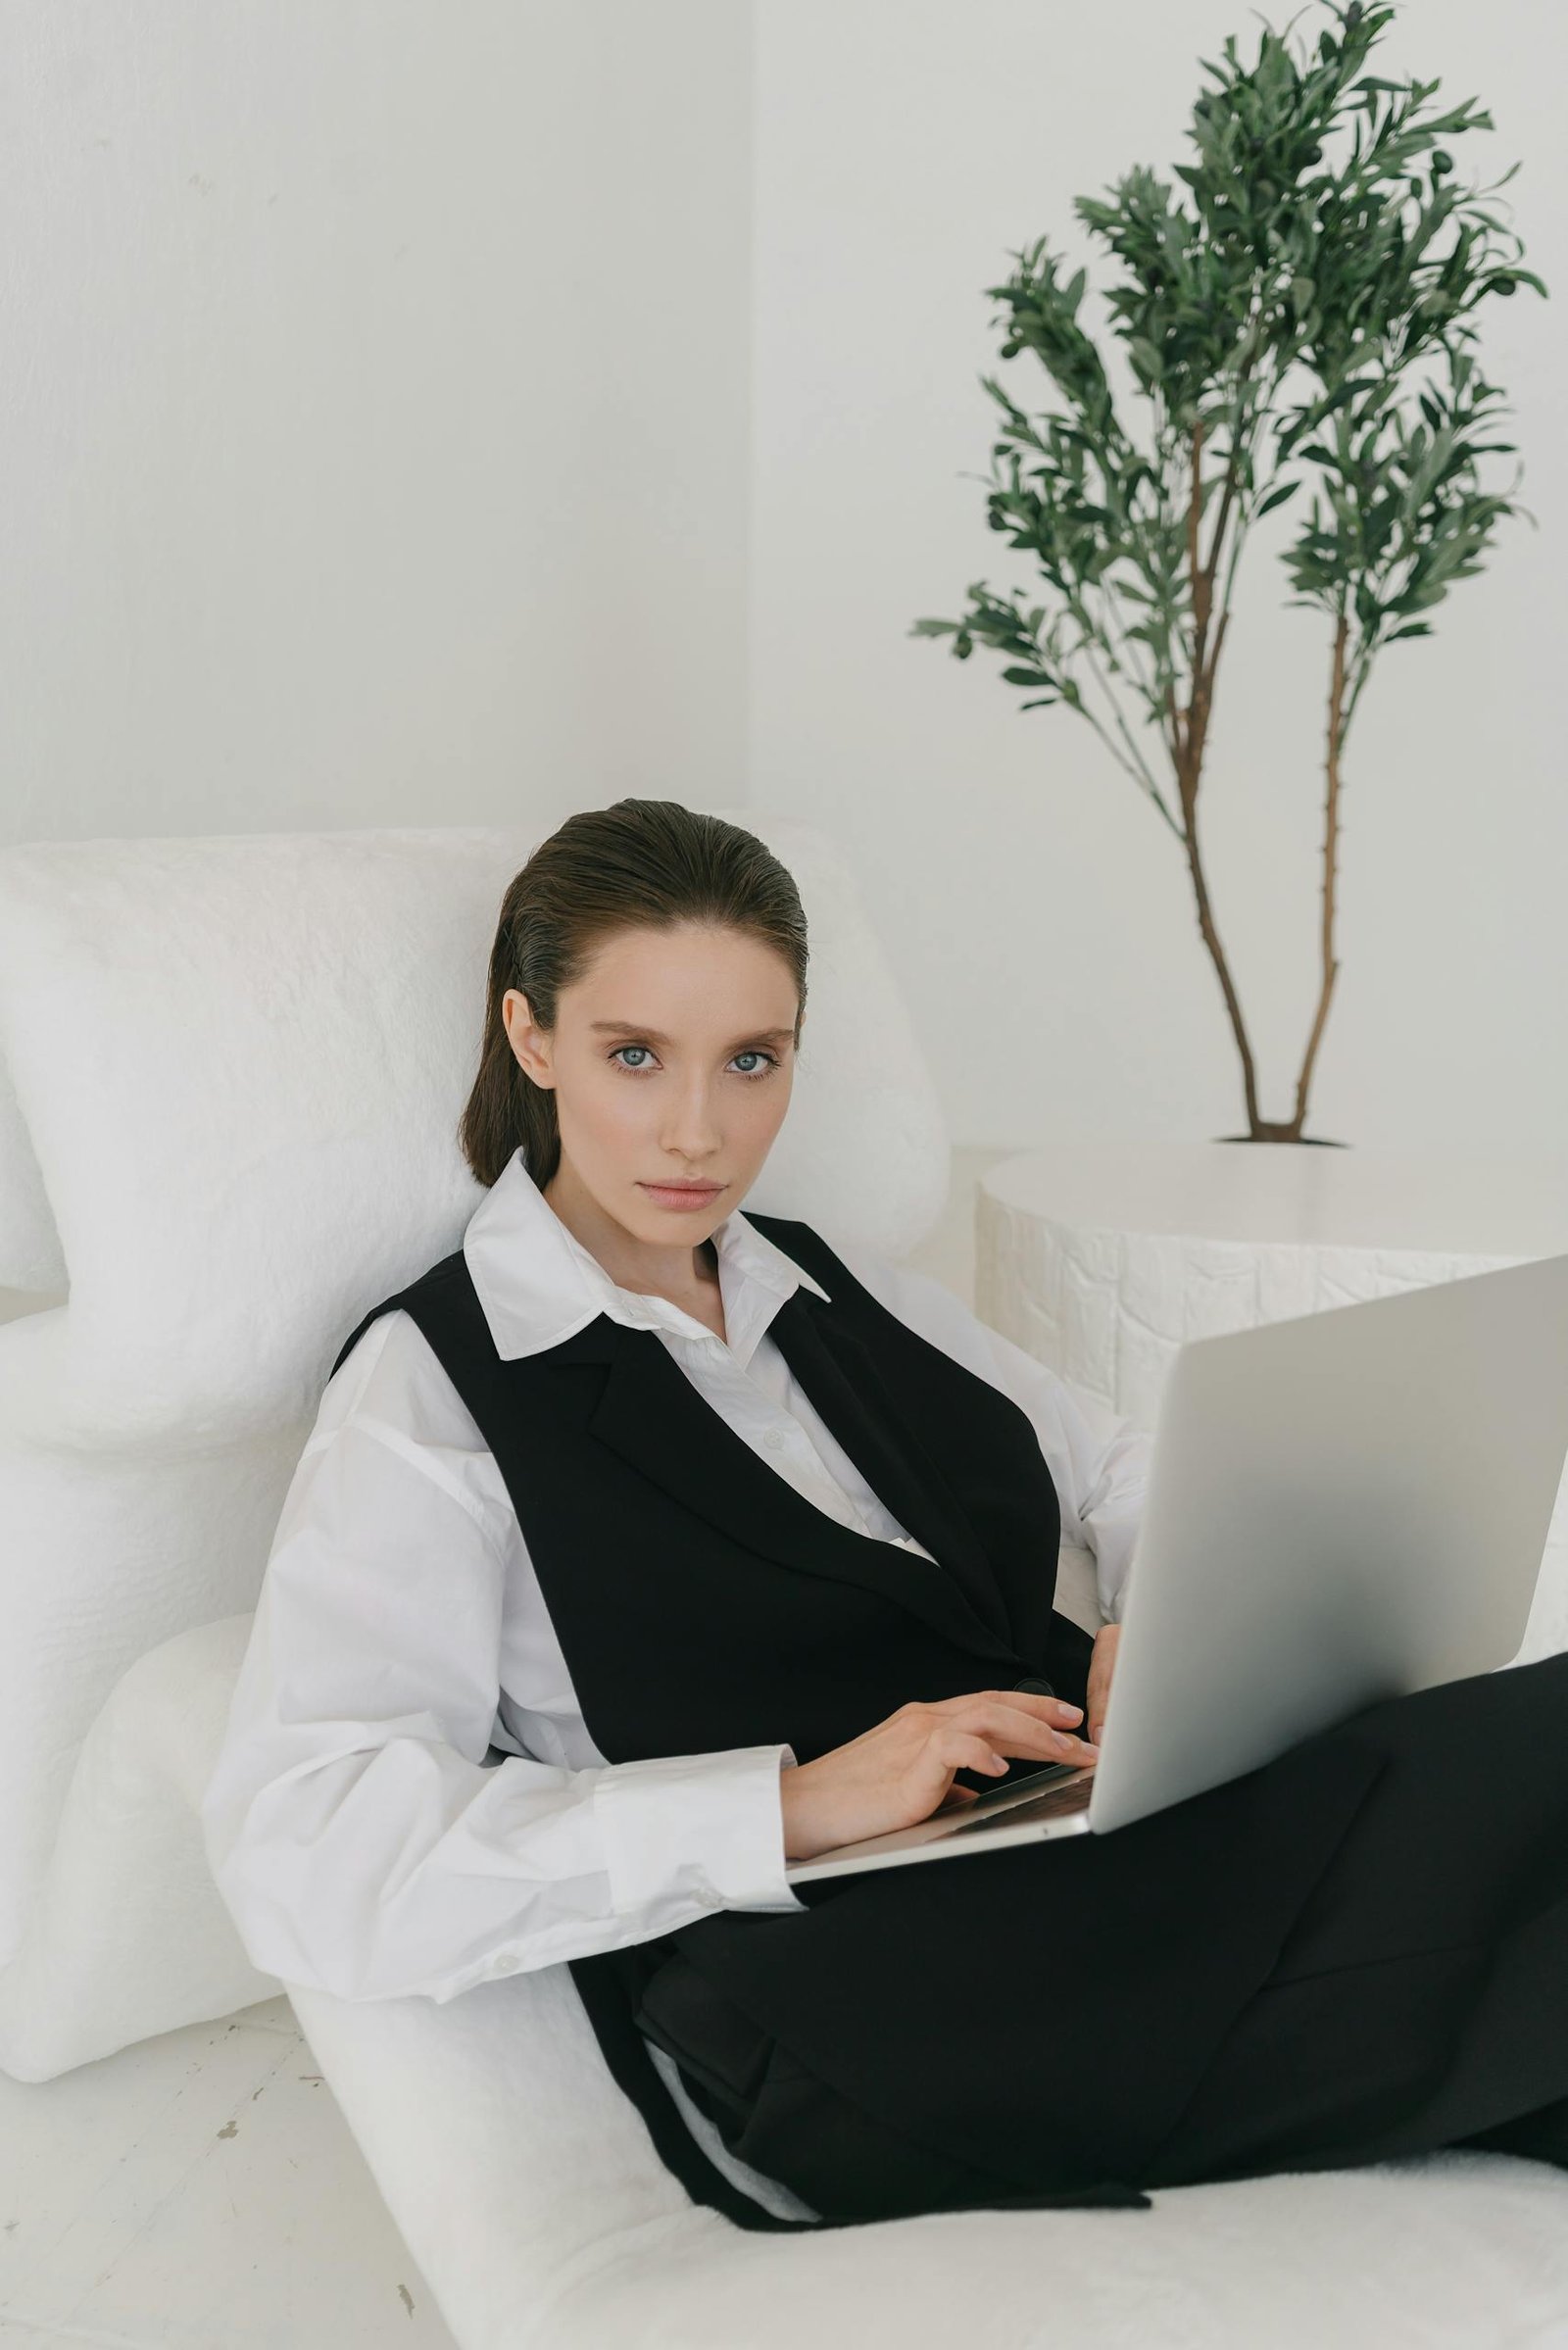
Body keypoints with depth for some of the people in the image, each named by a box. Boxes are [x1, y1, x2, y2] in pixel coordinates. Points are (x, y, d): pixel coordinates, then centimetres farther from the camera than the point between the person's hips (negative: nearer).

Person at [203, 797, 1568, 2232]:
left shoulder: (847, 1299, 20)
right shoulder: (434, 1386, -1)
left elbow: (1129, 1479, 23)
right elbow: (300, 1859, -13)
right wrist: (796, 1806, -19)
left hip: (1132, 1858, 7)